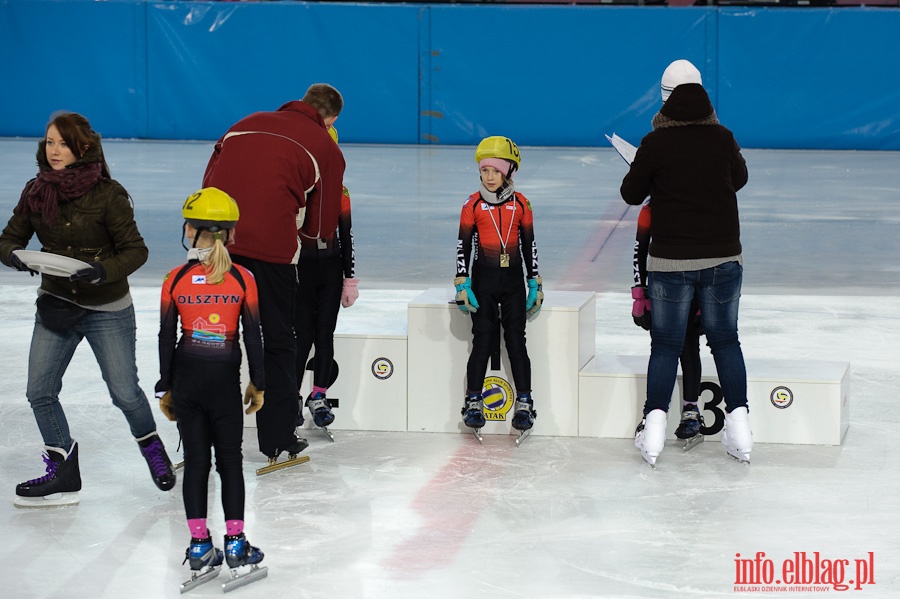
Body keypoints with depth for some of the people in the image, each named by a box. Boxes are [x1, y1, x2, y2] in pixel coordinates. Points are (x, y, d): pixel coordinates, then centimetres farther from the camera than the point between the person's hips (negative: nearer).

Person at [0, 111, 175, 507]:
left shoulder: (108, 194, -16)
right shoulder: (37, 191, -3)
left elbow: (135, 250, -14)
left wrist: (103, 271, -31)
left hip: (107, 310, -4)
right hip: (56, 304, 4)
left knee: (124, 391, 2)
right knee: (39, 391, -3)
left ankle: (151, 445, 34)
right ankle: (63, 474, 13)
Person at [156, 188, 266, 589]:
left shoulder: (175, 280, -5)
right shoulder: (242, 279, -6)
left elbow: (166, 338, -1)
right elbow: (253, 336, -3)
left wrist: (165, 388, 9)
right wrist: (258, 384, 8)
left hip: (186, 379, 1)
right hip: (225, 380, -1)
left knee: (195, 460, 8)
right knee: (230, 460, 9)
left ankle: (199, 545, 9)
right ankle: (235, 543, 9)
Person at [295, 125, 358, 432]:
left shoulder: (339, 192, 5)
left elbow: (346, 236, 10)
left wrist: (350, 280, 9)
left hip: (331, 270, 3)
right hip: (300, 268, -3)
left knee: (325, 334, 4)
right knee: (302, 334, -6)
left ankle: (319, 396, 15)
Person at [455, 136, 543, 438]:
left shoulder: (520, 205, 1)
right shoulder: (473, 205, -1)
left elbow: (529, 245, 7)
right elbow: (463, 245, 1)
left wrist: (535, 284, 6)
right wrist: (462, 285, -4)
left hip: (513, 280, 1)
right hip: (483, 279, -1)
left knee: (516, 339, -1)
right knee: (482, 339, -3)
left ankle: (524, 403, 3)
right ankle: (473, 402, 5)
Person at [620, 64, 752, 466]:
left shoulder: (655, 143, -8)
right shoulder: (722, 138, -1)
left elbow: (631, 194, 1)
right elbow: (739, 179, 17)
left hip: (670, 262, -2)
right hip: (723, 258, 2)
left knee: (665, 345, 6)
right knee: (725, 341, 13)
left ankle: (655, 423, -1)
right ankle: (739, 423, 8)